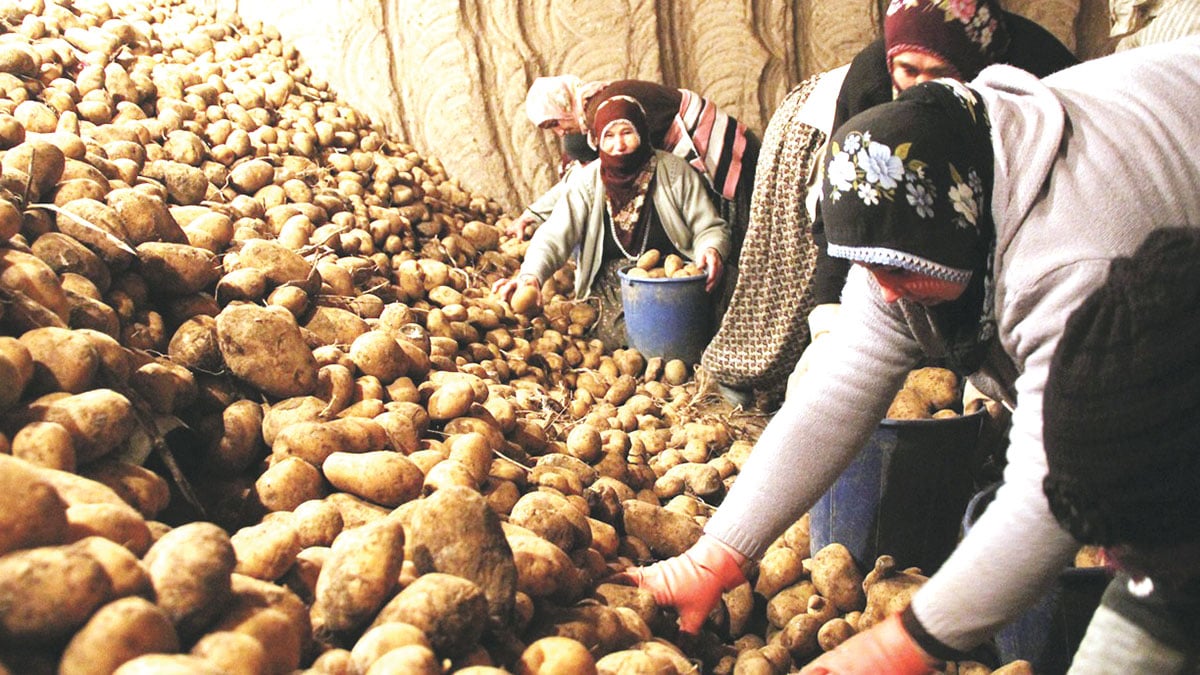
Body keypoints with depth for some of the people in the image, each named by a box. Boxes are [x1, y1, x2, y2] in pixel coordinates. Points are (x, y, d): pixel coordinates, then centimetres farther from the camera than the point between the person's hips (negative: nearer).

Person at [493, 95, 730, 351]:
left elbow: (710, 228, 2)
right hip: (612, 288, 1)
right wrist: (530, 275, -34)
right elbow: (555, 236, -12)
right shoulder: (587, 181, 0)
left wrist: (712, 250, -24)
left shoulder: (674, 172, -1)